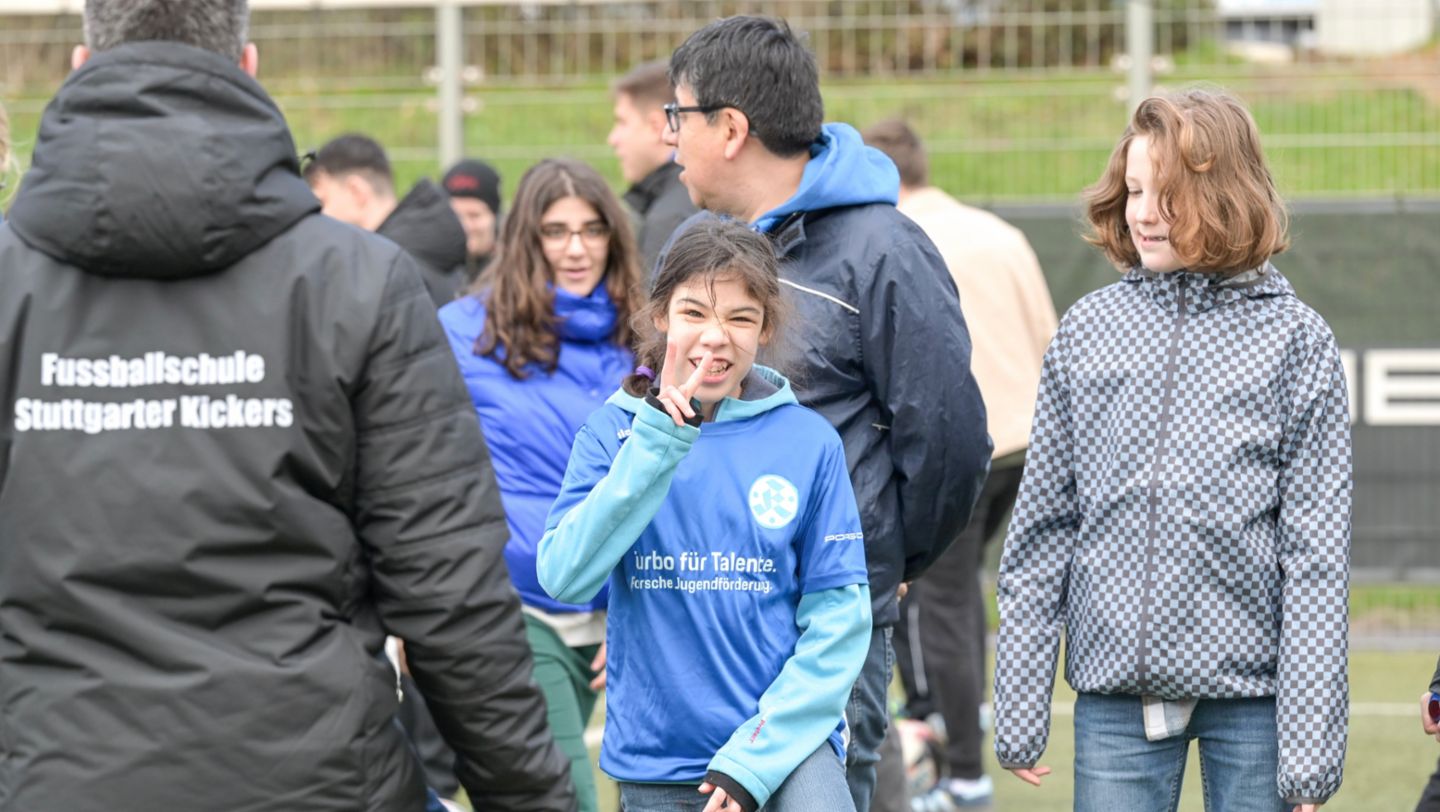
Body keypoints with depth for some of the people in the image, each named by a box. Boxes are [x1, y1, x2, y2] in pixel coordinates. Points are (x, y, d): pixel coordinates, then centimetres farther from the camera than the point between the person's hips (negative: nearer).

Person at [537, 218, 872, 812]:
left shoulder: (808, 443, -1)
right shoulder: (613, 434, 1)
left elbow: (838, 614, -1)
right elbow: (564, 577, -14)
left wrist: (757, 754, -10)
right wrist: (658, 439, -19)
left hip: (787, 740, -2)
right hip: (657, 758, 2)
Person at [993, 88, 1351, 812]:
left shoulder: (1296, 340, -1)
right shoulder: (1088, 331, 6)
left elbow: (1317, 557, -3)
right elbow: (1042, 527, 8)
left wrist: (1311, 751, -8)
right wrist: (1018, 709, 3)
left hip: (1250, 693, -2)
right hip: (1115, 694, 2)